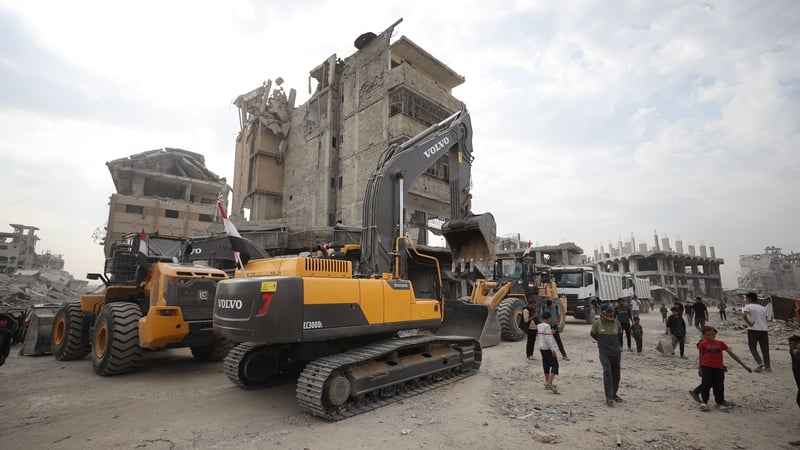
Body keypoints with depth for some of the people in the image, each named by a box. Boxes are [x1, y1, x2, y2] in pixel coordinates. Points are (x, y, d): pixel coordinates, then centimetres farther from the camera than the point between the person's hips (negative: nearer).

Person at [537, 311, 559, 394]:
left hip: (542, 347, 8)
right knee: (555, 365, -5)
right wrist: (553, 350, -17)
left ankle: (547, 384, 19)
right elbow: (548, 339, -20)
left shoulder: (539, 326, 9)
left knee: (546, 365, 13)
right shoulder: (547, 326, -16)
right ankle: (549, 384, -13)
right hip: (548, 348, -8)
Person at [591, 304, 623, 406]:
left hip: (616, 351, 4)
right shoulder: (597, 323, -10)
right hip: (604, 352, -4)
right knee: (607, 372, -14)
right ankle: (609, 397, -11)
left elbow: (620, 334, 19)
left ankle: (614, 394, 30)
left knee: (616, 374, 12)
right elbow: (592, 334, 8)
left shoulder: (616, 322, -2)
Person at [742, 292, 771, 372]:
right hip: (764, 329, 5)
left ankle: (760, 363, -8)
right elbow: (765, 318, 17)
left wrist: (749, 323, -11)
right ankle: (767, 366, 12)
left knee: (753, 347, 6)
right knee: (765, 348, 10)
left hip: (753, 329, -5)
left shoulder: (747, 307, -4)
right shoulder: (763, 308, 15)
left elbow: (744, 315, -22)